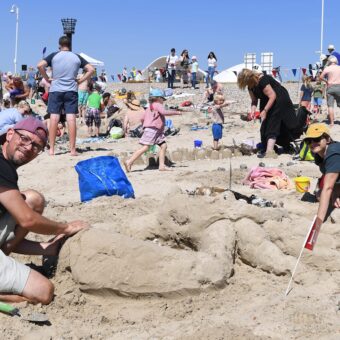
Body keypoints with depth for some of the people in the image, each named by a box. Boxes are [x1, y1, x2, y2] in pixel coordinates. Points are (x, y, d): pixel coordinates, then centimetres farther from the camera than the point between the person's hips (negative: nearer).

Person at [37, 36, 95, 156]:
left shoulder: (54, 56, 3)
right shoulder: (77, 57, 8)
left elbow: (40, 65, -9)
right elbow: (91, 69, 2)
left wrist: (47, 79, 1)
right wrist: (80, 81, 4)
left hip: (55, 90, -1)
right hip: (71, 91, 1)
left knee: (54, 118, 0)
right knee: (71, 119, -3)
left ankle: (51, 149, 0)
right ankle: (72, 149, -4)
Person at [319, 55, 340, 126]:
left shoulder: (327, 68, -1)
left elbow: (321, 77, -7)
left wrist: (326, 81, 9)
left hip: (330, 87, -2)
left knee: (330, 105, -1)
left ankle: (331, 122, -6)